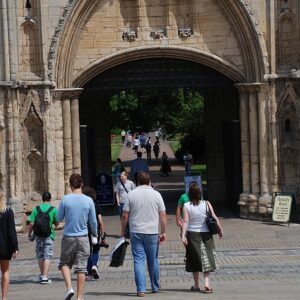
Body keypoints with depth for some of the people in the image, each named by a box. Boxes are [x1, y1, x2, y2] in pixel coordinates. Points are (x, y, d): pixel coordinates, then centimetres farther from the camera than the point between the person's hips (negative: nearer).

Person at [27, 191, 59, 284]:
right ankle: (45, 277, -7)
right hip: (49, 236, -2)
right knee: (47, 256, 1)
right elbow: (56, 223, -1)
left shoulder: (36, 209, -3)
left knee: (40, 255, 16)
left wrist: (29, 234, 5)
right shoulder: (53, 209, -7)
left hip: (38, 235, 2)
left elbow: (31, 223, -7)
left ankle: (42, 275, 27)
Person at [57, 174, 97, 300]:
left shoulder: (65, 199, -7)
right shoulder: (89, 200, -4)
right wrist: (95, 233, 22)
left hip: (68, 237, -1)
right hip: (83, 237, 1)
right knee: (81, 268, 4)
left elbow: (59, 218, 3)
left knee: (64, 263, 16)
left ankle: (69, 288, -3)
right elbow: (93, 221, 4)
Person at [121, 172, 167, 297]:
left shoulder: (131, 194, -1)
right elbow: (163, 215, -2)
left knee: (138, 261, 1)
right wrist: (163, 232, 3)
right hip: (152, 232, 1)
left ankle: (141, 289, -6)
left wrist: (123, 230, 9)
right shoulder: (156, 194, 1)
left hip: (136, 232, -1)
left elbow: (125, 215, -2)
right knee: (153, 261, 13)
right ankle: (155, 287, 24)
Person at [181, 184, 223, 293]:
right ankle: (206, 283, -9)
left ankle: (196, 285, 18)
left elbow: (185, 221, -14)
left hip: (192, 235, 0)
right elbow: (215, 218, -4)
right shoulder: (206, 204, -2)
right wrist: (220, 229, 5)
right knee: (206, 258, 5)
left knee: (195, 260, 11)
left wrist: (183, 235, -18)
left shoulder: (187, 206, -6)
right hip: (205, 234, 0)